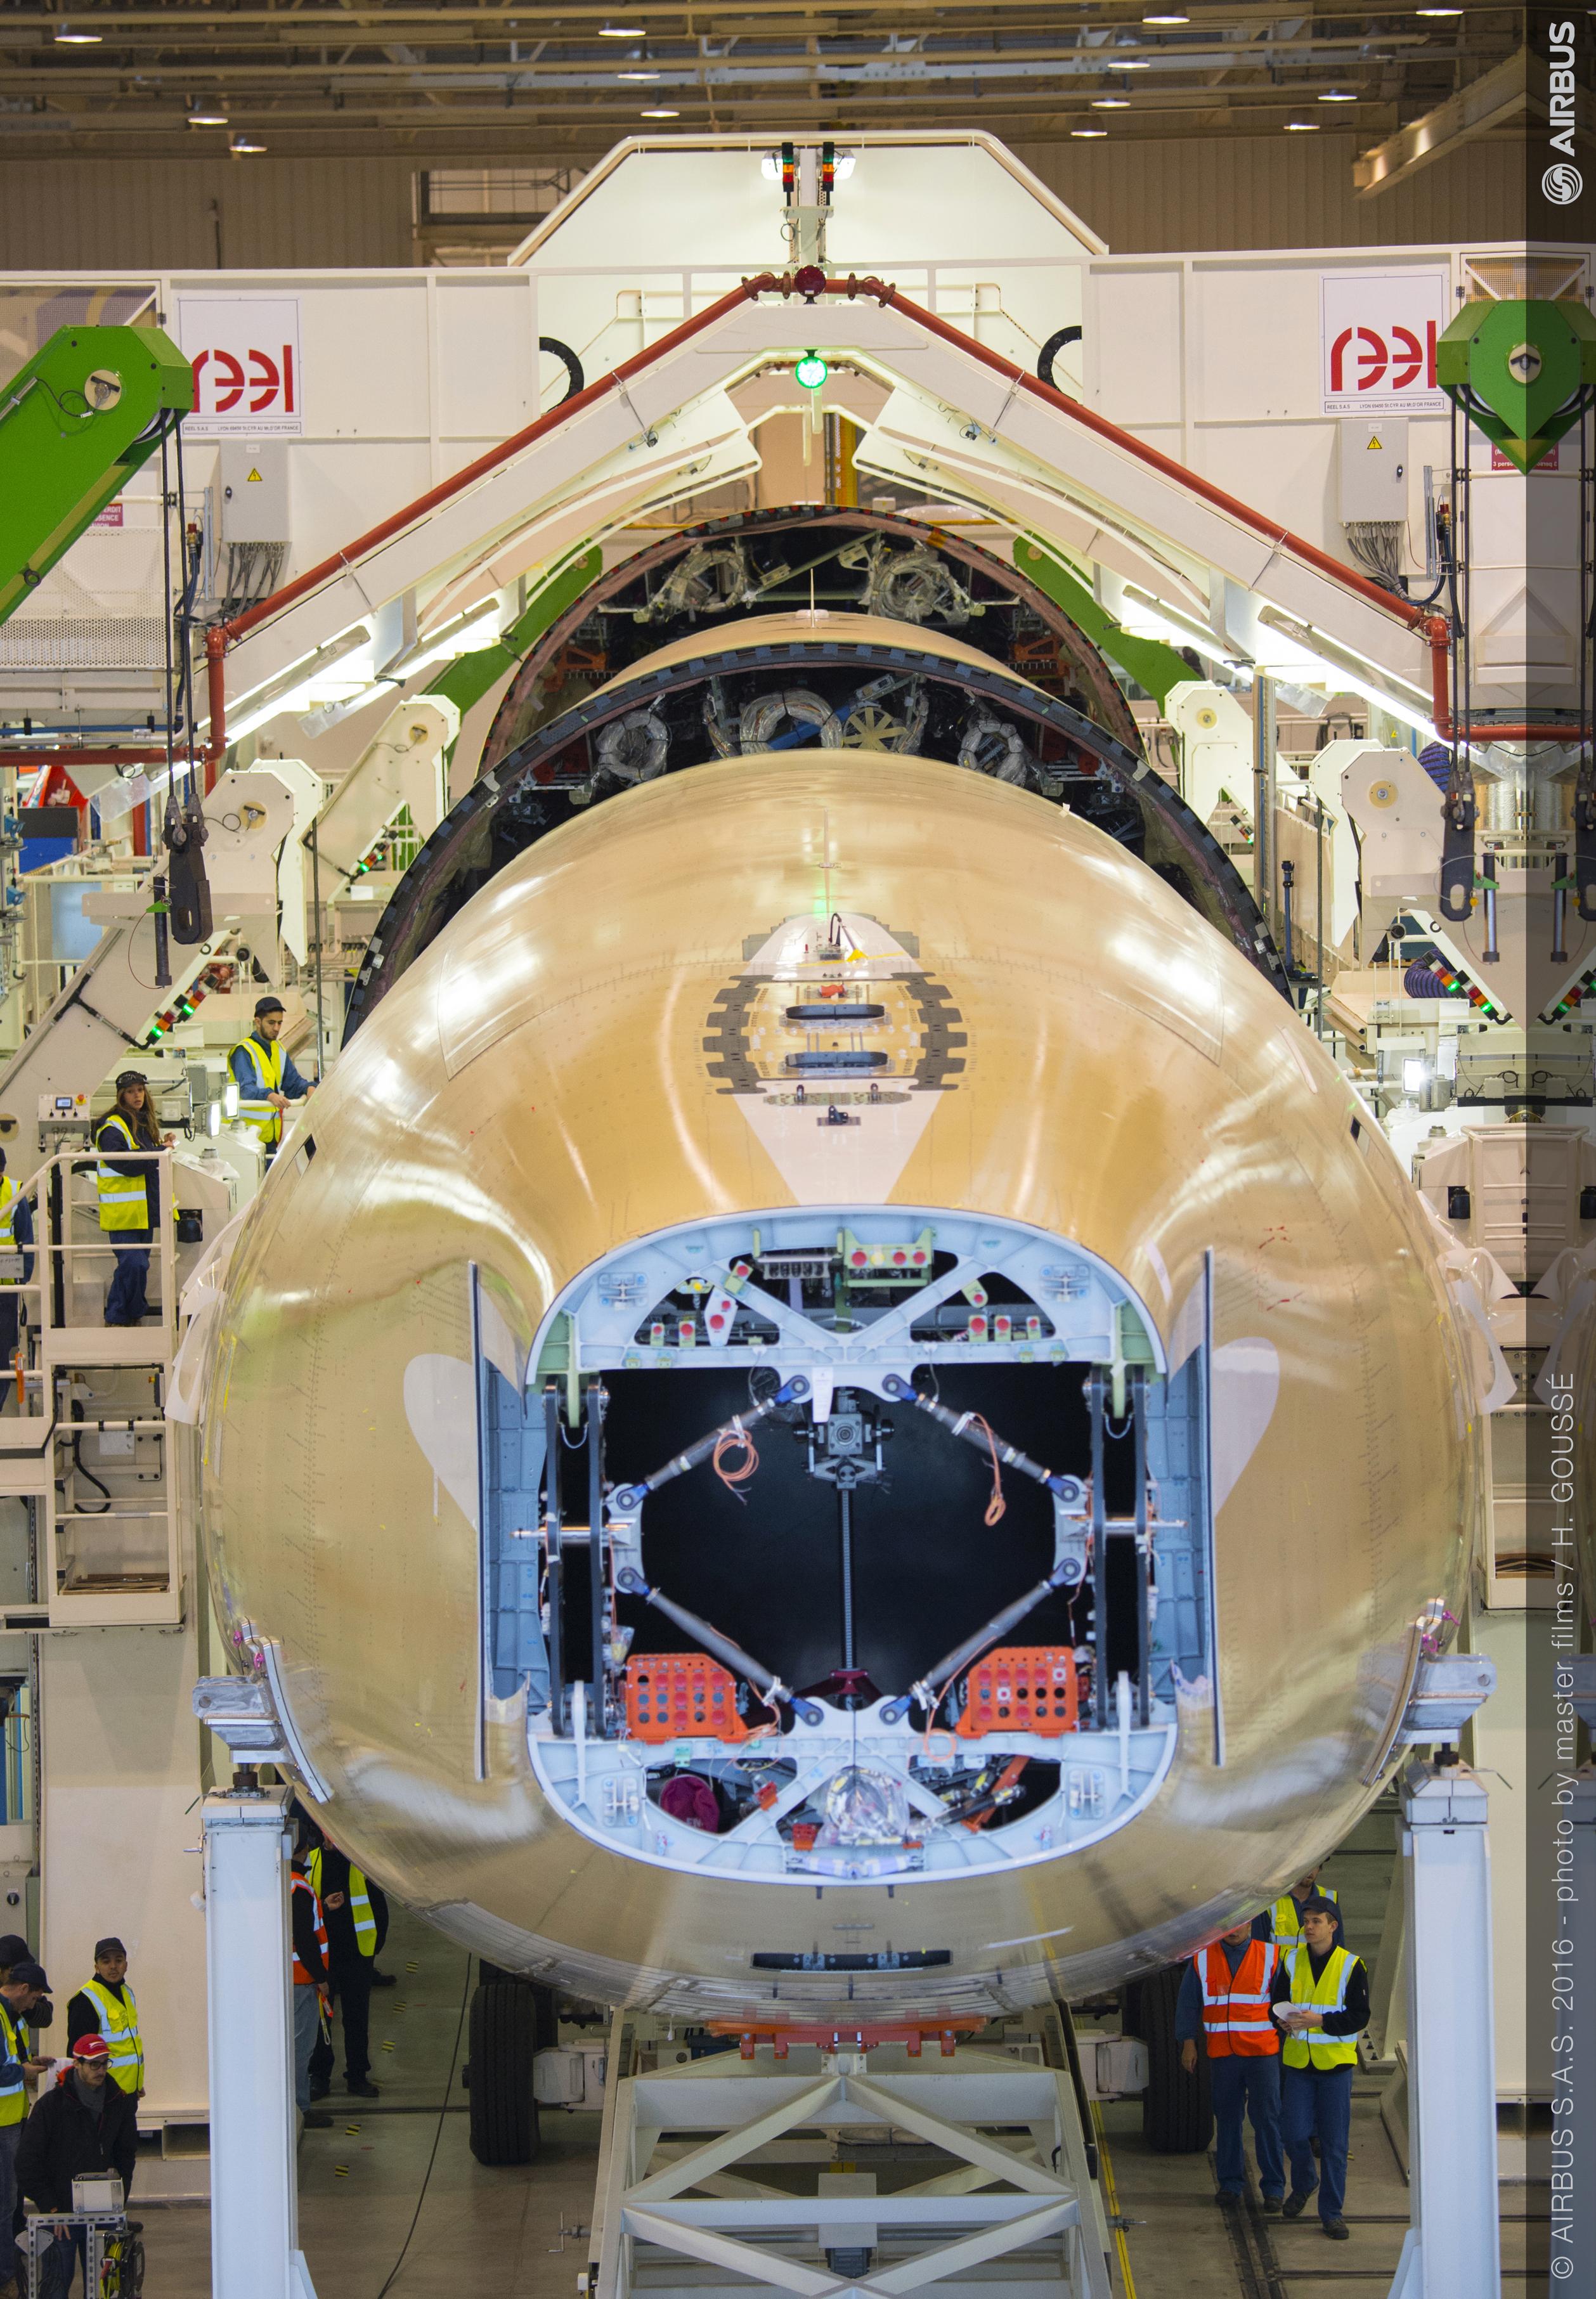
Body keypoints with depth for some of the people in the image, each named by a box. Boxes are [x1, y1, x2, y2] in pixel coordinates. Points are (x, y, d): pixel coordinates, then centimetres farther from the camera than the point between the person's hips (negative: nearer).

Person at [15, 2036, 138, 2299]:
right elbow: (27, 2165, -5)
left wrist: (119, 2197, 8)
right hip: (61, 2210, -4)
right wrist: (51, 2206, -10)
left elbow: (127, 2155, 18)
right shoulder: (51, 2104, -6)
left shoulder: (119, 2103, 6)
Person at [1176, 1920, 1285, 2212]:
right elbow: (1187, 2003, 11)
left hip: (1263, 2050, -2)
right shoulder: (1202, 1959, 7)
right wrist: (1188, 2042, 4)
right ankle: (1231, 2183, 17)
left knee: (1267, 2119, -3)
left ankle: (1273, 2187, 3)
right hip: (1222, 2053, 2)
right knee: (1226, 2119, 6)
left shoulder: (1270, 1957, 3)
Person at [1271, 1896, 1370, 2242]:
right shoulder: (1291, 1961, 4)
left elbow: (1360, 2017, -8)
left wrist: (1320, 2021, -20)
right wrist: (1285, 2019, -12)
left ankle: (1332, 2211, 9)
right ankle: (1303, 2185, 30)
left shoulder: (1351, 1966, -5)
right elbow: (1277, 2002, 11)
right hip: (1297, 2060, 2)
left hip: (1336, 2061, -2)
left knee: (1334, 2141, 0)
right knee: (1294, 2134, 0)